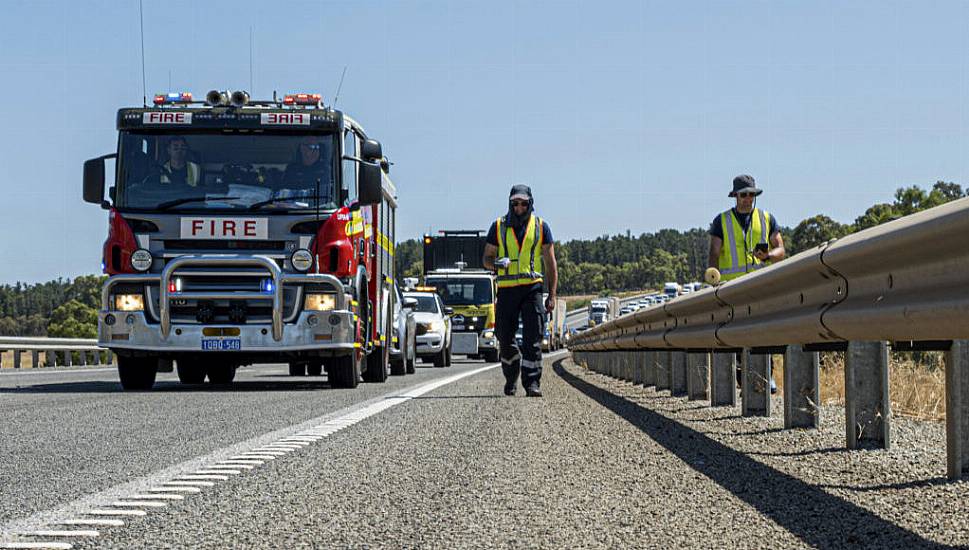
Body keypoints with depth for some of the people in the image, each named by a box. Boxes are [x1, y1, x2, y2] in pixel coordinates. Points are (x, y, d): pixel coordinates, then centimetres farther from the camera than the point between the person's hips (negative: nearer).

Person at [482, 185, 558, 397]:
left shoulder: (541, 227, 8)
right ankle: (511, 378, 27)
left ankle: (532, 383, -11)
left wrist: (552, 295, 2)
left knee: (532, 340, -10)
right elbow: (486, 258, 12)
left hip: (532, 288, -1)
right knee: (505, 340, 5)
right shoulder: (499, 226, 9)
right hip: (506, 290, 1)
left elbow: (550, 264, 9)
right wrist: (496, 263, -13)